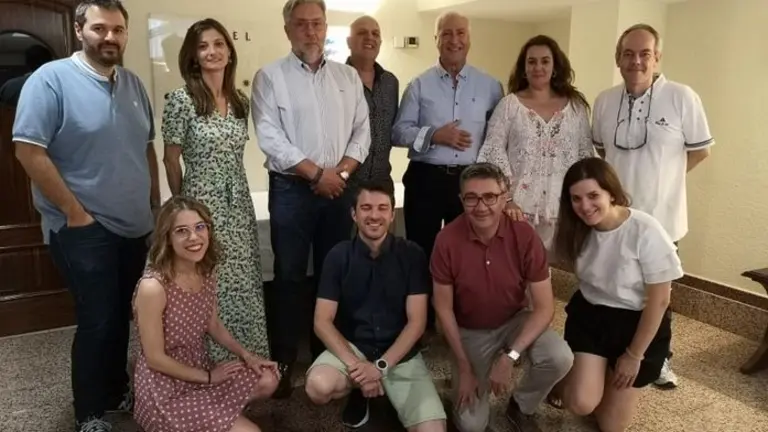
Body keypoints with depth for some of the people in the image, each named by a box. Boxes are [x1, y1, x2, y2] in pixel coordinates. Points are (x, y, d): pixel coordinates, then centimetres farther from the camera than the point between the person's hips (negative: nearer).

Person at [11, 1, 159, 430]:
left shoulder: (133, 83, 9)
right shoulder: (51, 78, -11)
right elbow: (29, 151, -16)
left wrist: (156, 205, 12)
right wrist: (75, 212, -16)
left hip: (136, 226, 6)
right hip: (85, 229, -6)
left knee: (122, 316, 18)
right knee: (97, 321, 2)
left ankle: (118, 390, 37)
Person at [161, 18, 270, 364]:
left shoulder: (241, 101, 9)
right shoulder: (181, 99, -9)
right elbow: (171, 160, -4)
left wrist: (236, 195, 14)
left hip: (239, 204, 6)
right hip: (202, 205, -6)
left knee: (245, 286, 11)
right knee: (209, 288, 2)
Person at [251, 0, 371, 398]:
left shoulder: (348, 77, 10)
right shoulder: (269, 77, -1)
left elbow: (362, 130, 6)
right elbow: (270, 138, -11)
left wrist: (341, 172, -9)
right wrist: (317, 173, -14)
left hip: (339, 187, 3)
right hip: (291, 189, -3)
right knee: (289, 275, 4)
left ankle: (327, 352, 27)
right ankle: (283, 360, 17)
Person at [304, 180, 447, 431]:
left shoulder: (412, 255, -7)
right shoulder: (338, 256, -6)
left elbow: (416, 322, -7)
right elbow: (322, 322, -8)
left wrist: (381, 366, -18)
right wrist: (355, 366, -21)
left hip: (401, 353, 0)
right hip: (351, 346, 1)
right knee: (318, 386, -31)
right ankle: (358, 393, 5)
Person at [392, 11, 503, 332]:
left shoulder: (490, 86, 6)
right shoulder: (419, 85, 3)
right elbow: (399, 132, -2)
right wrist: (434, 135, -16)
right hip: (425, 180, 0)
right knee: (421, 251, 8)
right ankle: (421, 322, 25)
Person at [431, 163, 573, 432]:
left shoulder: (525, 236, -21)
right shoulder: (447, 240, -23)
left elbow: (544, 307, -18)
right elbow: (443, 308, -12)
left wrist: (510, 357, -27)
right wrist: (464, 368, -12)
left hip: (516, 320, 1)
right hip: (470, 332, -1)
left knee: (560, 358, -29)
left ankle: (521, 407, 4)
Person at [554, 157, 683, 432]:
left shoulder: (646, 232, -26)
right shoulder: (577, 230, -9)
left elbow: (659, 301, -17)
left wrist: (634, 356, -10)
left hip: (637, 322, -3)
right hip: (589, 315, 3)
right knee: (580, 404, -13)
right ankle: (595, 369, 23)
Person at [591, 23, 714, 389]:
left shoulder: (682, 97, -12)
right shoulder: (605, 101, 0)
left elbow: (700, 150, -2)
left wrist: (660, 177, -1)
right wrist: (627, 175, 3)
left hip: (660, 216, -3)